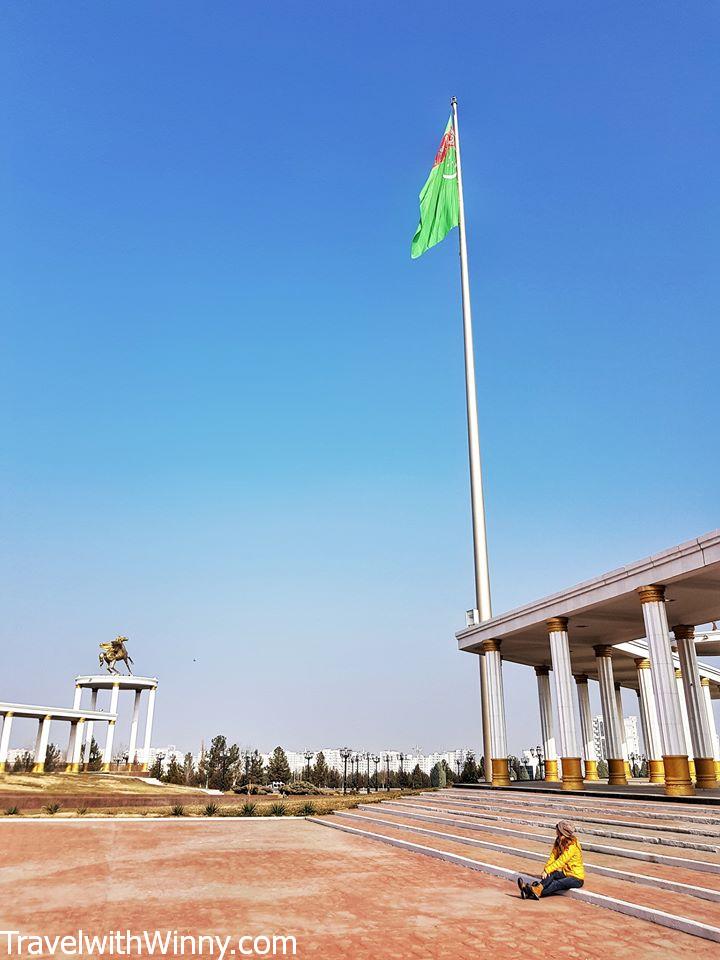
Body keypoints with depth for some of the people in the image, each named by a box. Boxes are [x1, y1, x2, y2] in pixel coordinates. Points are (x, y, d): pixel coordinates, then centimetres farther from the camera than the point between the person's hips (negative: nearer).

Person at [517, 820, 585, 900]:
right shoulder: (559, 842, 4)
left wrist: (547, 871, -28)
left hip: (577, 878, -7)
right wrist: (546, 869, -19)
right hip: (566, 872, 7)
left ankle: (537, 893, -51)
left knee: (558, 883, -34)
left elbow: (561, 861, -27)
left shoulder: (572, 846, -22)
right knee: (551, 874, -24)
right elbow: (553, 856, -3)